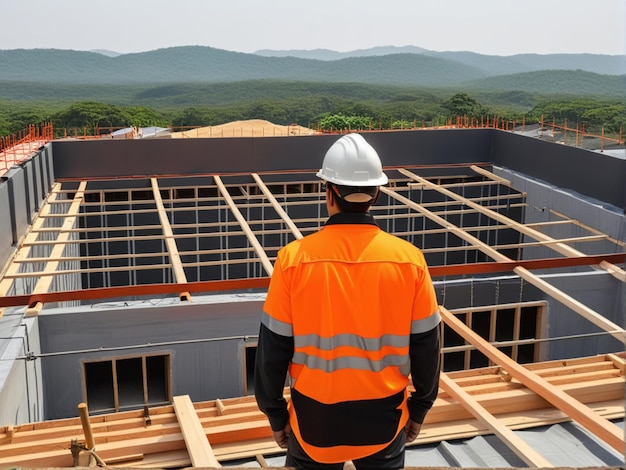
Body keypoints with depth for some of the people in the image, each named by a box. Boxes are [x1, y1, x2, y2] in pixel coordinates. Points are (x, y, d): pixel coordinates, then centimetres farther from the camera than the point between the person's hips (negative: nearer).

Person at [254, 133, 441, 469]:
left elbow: (274, 349, -9)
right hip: (385, 416, 1)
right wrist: (419, 408, 12)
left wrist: (276, 415, 6)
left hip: (315, 417, -1)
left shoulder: (294, 259, -16)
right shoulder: (409, 260, -13)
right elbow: (425, 346, -4)